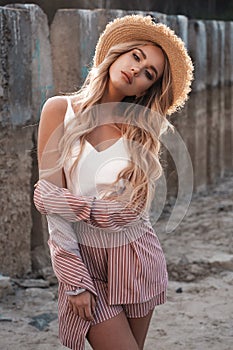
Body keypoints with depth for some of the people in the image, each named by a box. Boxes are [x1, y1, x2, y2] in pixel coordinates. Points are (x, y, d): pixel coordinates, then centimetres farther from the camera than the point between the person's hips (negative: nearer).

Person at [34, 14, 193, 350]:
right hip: (84, 259, -2)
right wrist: (74, 279, -12)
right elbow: (53, 206, -9)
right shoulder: (60, 110, -5)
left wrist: (56, 200, -15)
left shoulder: (143, 130, 1)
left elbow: (131, 210, -11)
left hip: (136, 258, 2)